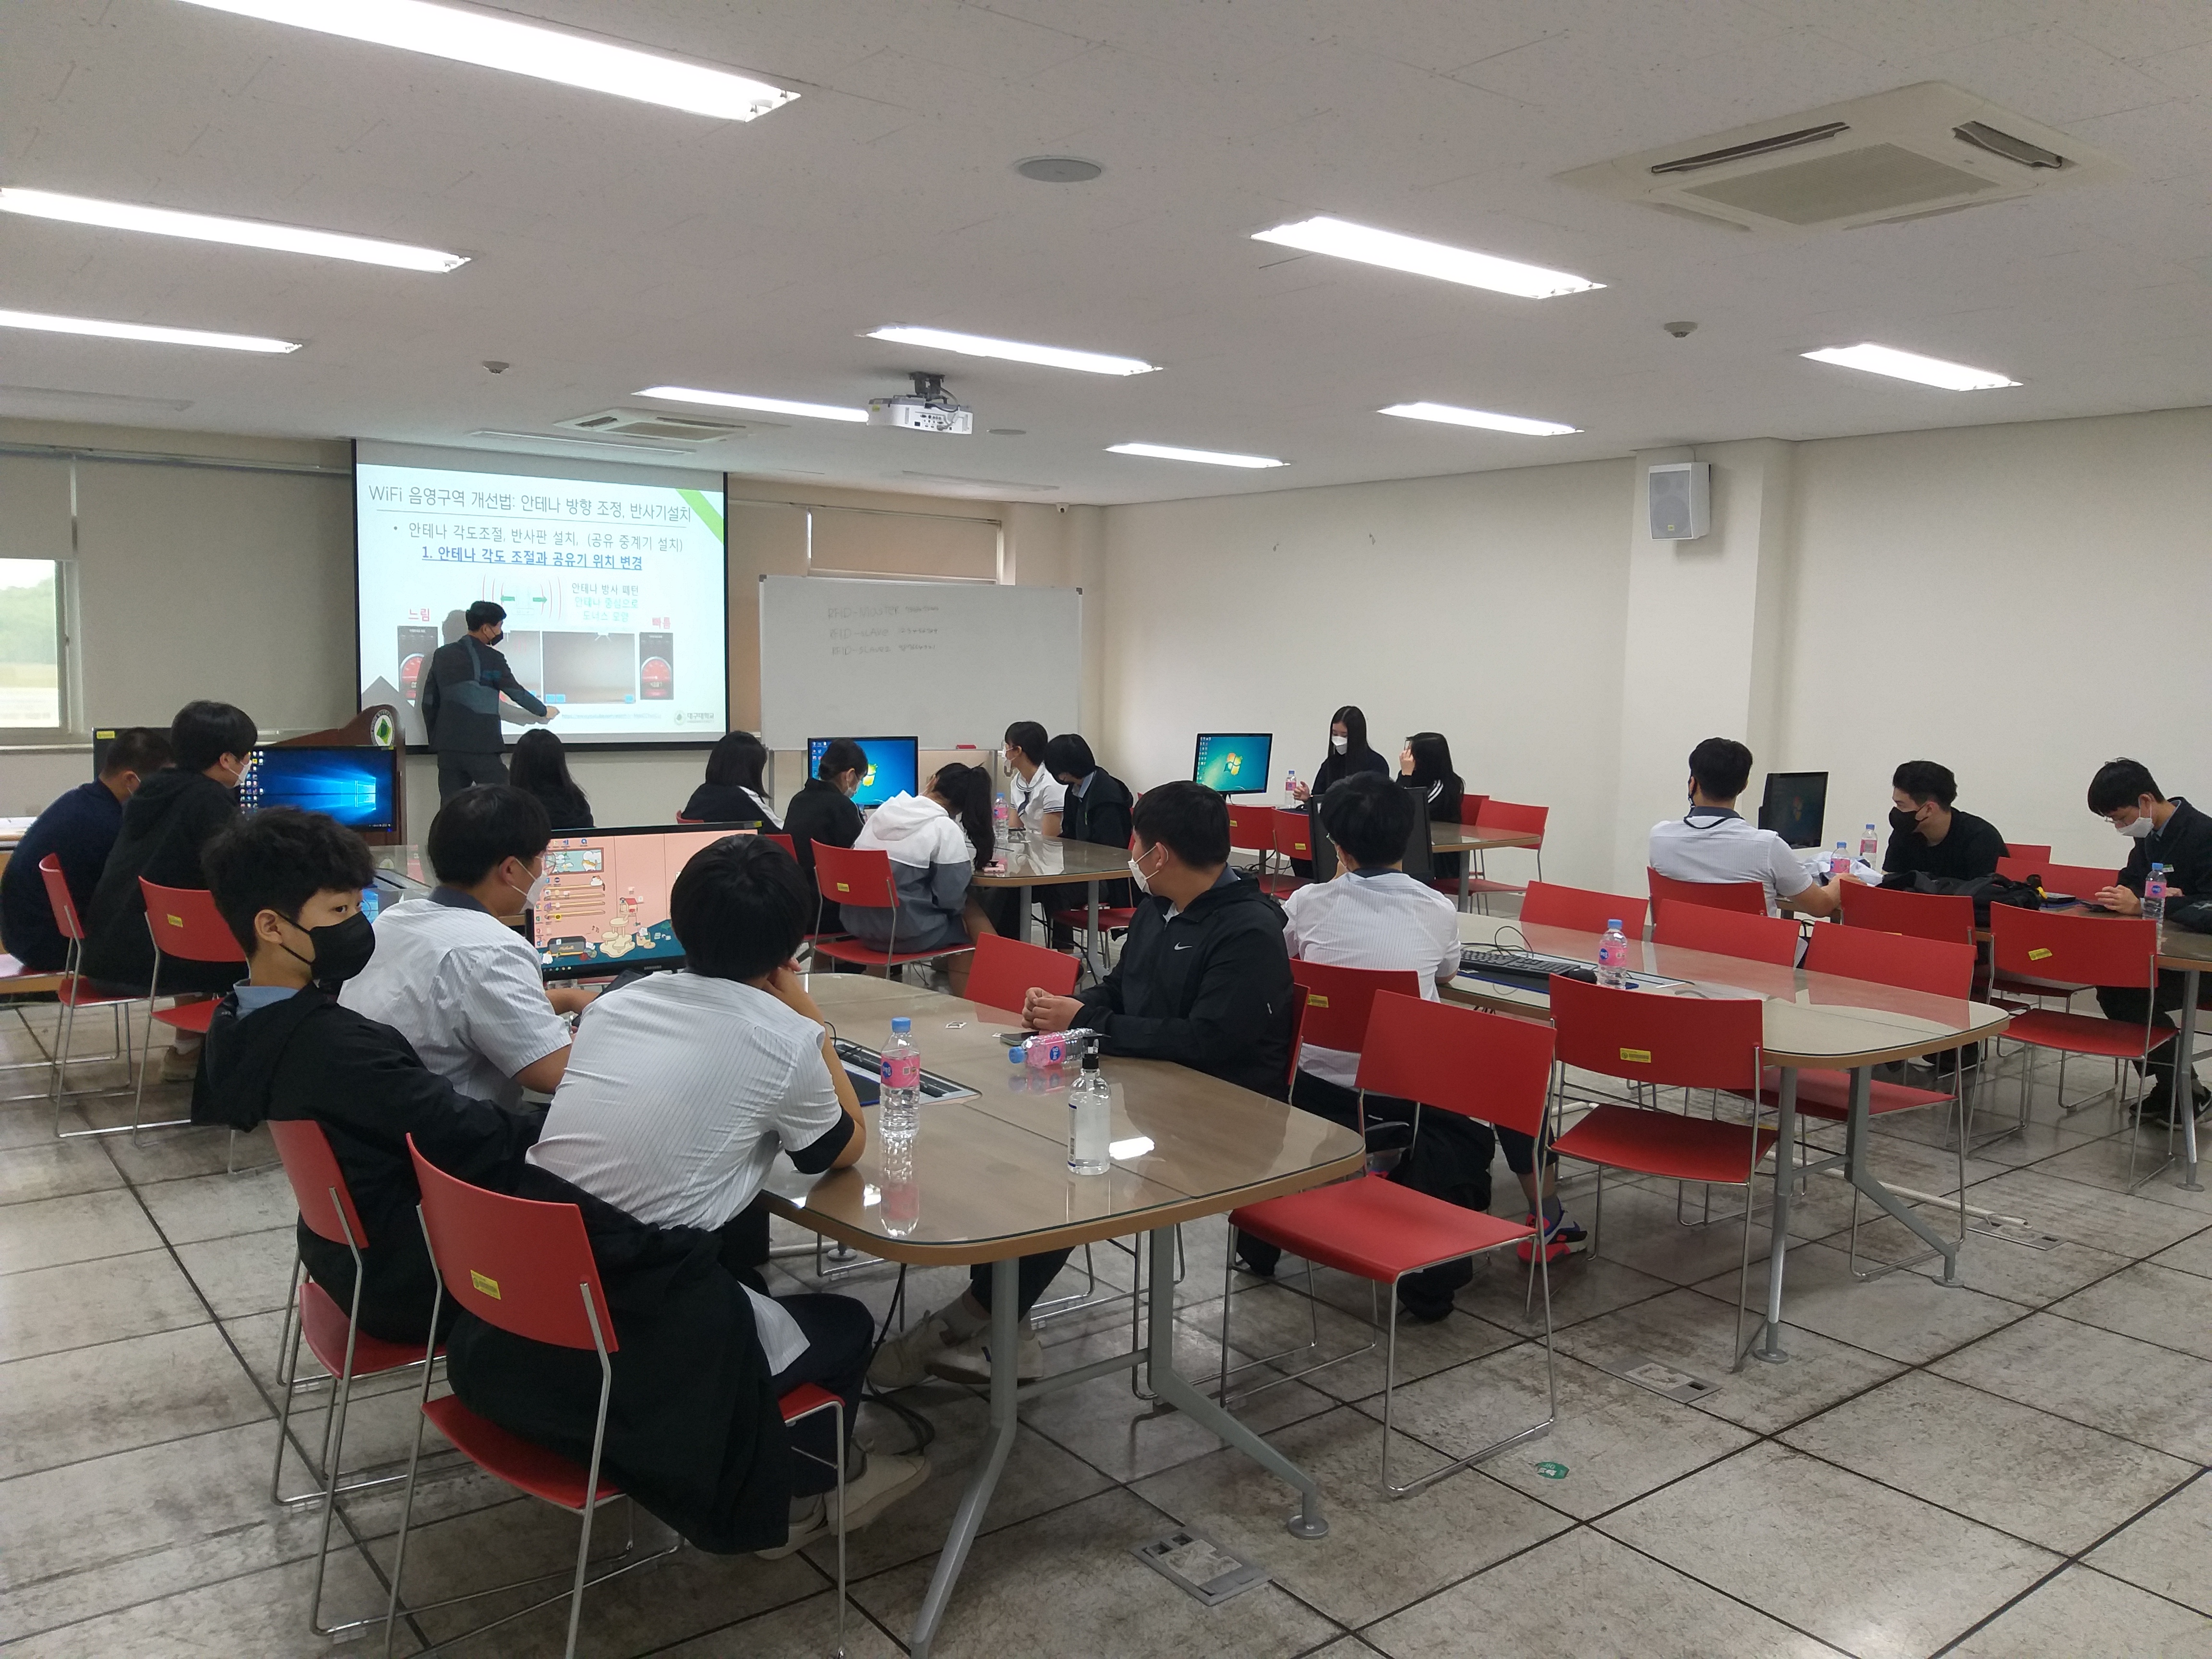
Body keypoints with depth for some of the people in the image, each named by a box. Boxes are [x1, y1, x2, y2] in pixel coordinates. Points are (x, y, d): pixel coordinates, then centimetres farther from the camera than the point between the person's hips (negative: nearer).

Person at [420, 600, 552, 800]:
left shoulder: (442, 655, 10)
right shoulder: (492, 659, -6)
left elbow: (428, 702, 11)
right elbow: (517, 693, 4)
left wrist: (435, 739, 18)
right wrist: (544, 712, 21)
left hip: (448, 747, 5)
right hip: (481, 747, -5)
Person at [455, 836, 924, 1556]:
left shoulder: (621, 1001, 8)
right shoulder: (784, 1036, -9)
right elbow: (846, 1148, 10)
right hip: (637, 1329, -6)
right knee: (846, 1326, 20)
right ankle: (783, 1500, 38)